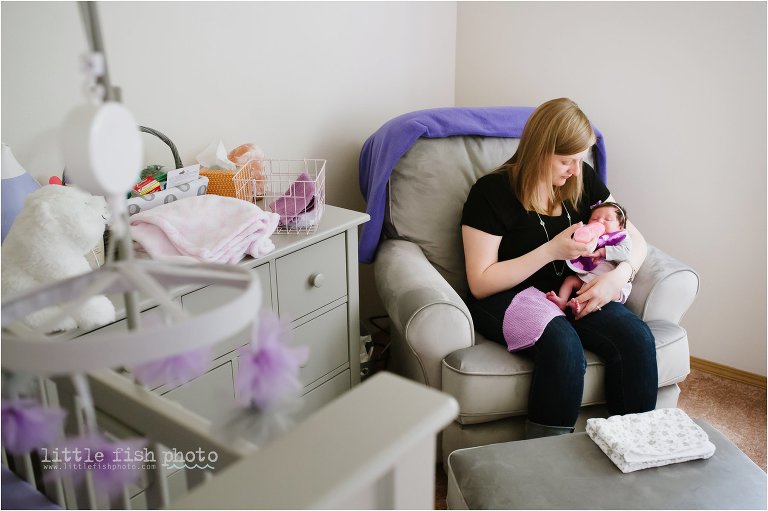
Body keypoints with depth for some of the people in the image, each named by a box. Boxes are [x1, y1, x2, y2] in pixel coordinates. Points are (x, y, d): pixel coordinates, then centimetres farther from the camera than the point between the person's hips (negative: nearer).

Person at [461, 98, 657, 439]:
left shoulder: (582, 180, 7)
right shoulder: (491, 192, -9)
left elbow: (635, 240, 11)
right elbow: (480, 283, -13)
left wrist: (618, 276, -12)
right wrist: (552, 250, -19)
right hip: (506, 299, -5)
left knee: (637, 337, -24)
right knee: (563, 345, -36)